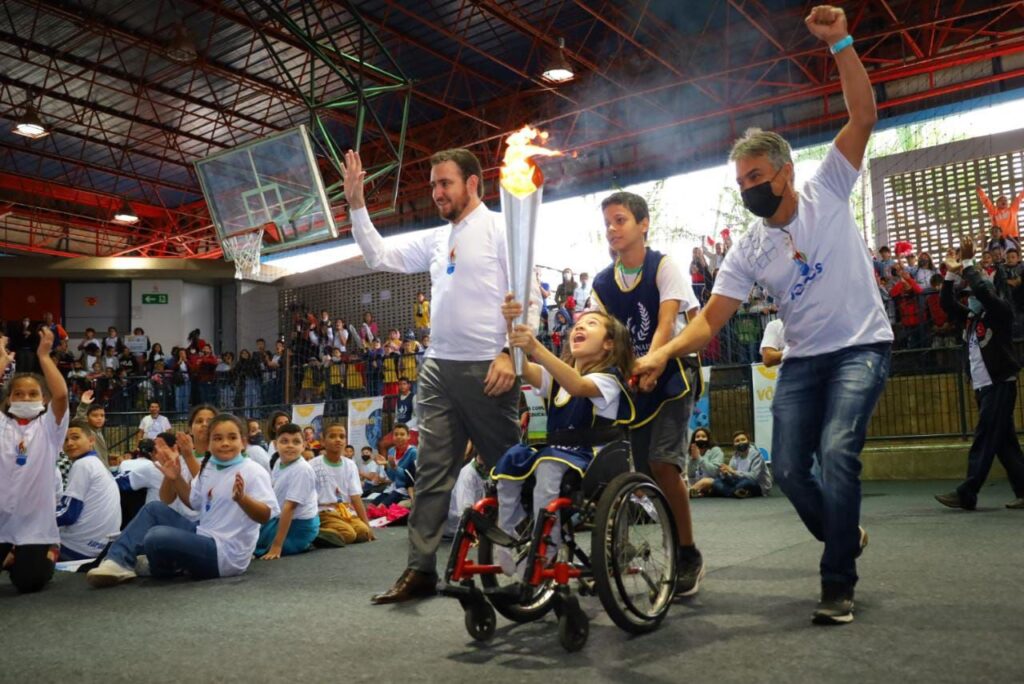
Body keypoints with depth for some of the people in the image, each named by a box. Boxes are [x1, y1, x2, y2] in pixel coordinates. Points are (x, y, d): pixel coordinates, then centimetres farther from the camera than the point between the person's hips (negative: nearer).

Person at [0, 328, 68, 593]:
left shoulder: (48, 426, 1)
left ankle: (46, 557, 26)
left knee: (30, 582, -9)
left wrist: (44, 356, -14)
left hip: (34, 524, -2)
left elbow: (61, 395, -17)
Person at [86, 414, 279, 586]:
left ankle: (171, 569, 8)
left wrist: (242, 499, -42)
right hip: (204, 536, 9)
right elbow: (194, 502, 23)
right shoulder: (208, 468, 9)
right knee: (154, 509, 13)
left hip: (225, 554, -9)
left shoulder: (253, 472, -17)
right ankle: (119, 561, 4)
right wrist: (176, 479, 9)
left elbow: (266, 515, -25)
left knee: (156, 538, -25)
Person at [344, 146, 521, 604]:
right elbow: (380, 257, 19)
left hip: (486, 368, -6)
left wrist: (509, 353, -19)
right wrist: (356, 206, 11)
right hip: (438, 368, 7)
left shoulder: (500, 228, -3)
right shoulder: (435, 239, 17)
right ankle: (421, 570, 9)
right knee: (431, 470, 4)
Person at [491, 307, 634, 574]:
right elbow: (523, 369, -7)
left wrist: (535, 347, -42)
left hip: (593, 460, -6)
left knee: (548, 464, -34)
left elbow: (577, 386, -30)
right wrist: (511, 326, -24)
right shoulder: (556, 374, 15)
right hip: (557, 453, 6)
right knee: (510, 461, -20)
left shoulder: (608, 378, -5)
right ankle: (510, 561, -9)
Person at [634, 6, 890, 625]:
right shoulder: (749, 250, 0)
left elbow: (864, 115, -12)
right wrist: (663, 352, -23)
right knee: (789, 469, -3)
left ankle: (838, 584, -9)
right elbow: (712, 319, -7)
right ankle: (846, 538, 27)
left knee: (837, 451, -22)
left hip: (861, 349, -4)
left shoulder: (828, 193, -4)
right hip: (802, 360, 4)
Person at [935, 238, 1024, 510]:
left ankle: (966, 495, -11)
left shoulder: (1001, 311, -6)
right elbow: (947, 304, 13)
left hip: (1000, 385, -8)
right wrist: (952, 274, 3)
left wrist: (967, 264, -12)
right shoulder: (971, 318, 14)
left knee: (985, 441, -9)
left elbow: (982, 290, -22)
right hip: (983, 387, 8)